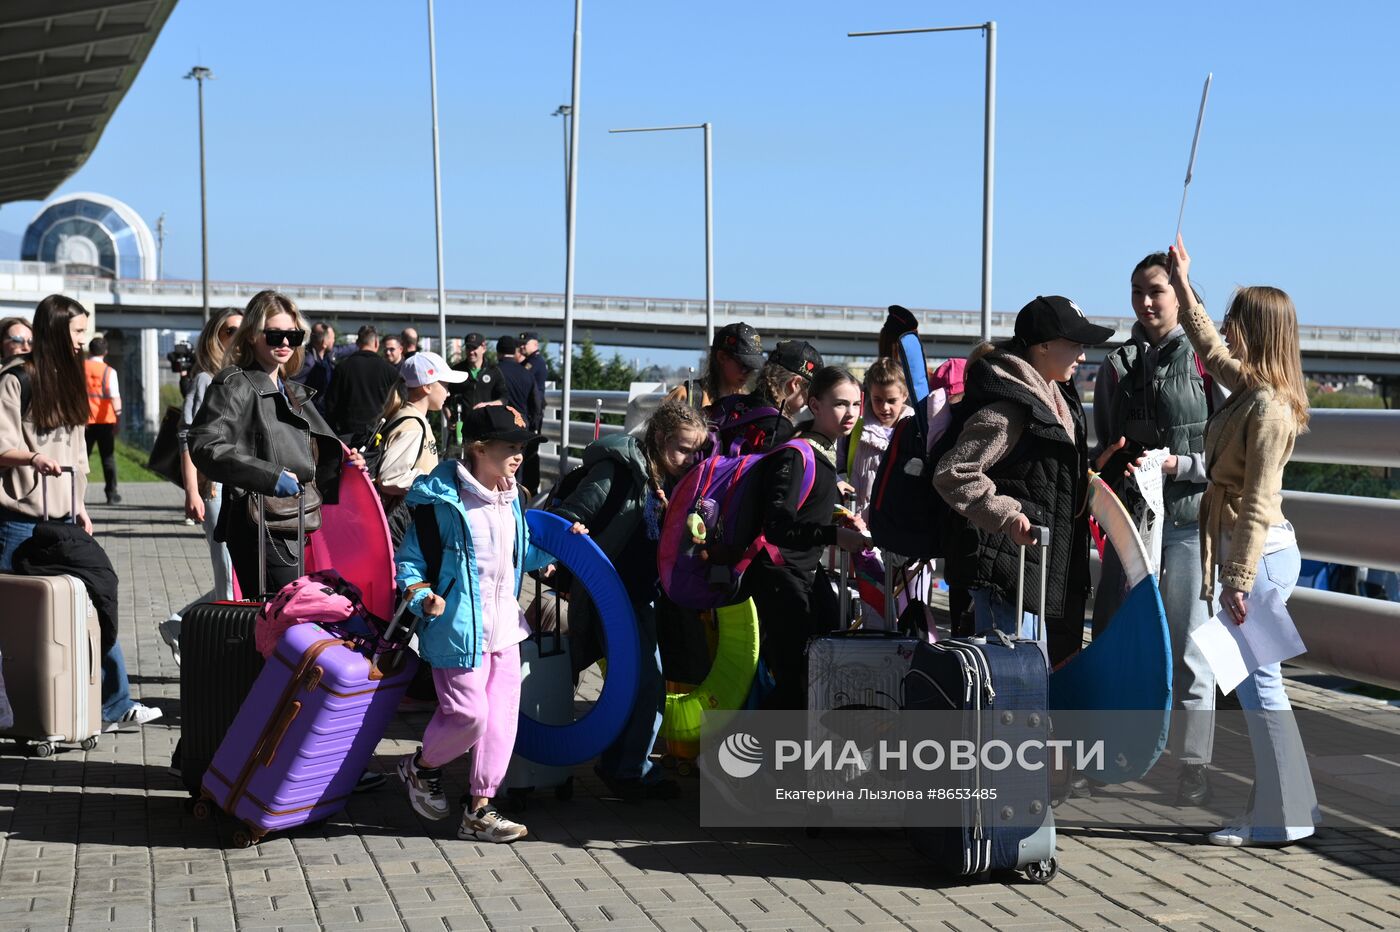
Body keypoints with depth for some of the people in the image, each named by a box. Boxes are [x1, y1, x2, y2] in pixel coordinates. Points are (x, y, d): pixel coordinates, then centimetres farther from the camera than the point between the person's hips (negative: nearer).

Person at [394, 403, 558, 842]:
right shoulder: (444, 502, -15)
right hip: (459, 629, -8)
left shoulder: (511, 499, 9)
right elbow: (408, 560, -9)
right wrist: (422, 597, -25)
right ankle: (421, 767, 23)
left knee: (502, 716, 6)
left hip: (504, 627, 8)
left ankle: (479, 810, 16)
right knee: (469, 714, -8)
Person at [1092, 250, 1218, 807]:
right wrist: (1109, 462, -4)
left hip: (1190, 521, -4)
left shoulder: (1207, 363, -2)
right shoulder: (1117, 368, 12)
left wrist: (1179, 464, -18)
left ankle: (1194, 773, 7)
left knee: (1189, 651, -2)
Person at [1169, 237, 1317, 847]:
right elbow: (1209, 348, 32)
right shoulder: (1247, 387, 10)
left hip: (1261, 552, -10)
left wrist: (1239, 579, -22)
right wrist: (1184, 287, 38)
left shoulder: (1268, 407, -17)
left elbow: (1259, 503, -21)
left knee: (1257, 680, -6)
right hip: (1248, 549, 10)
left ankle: (1281, 818, 1)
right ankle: (1275, 811, 16)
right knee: (1255, 681, 11)